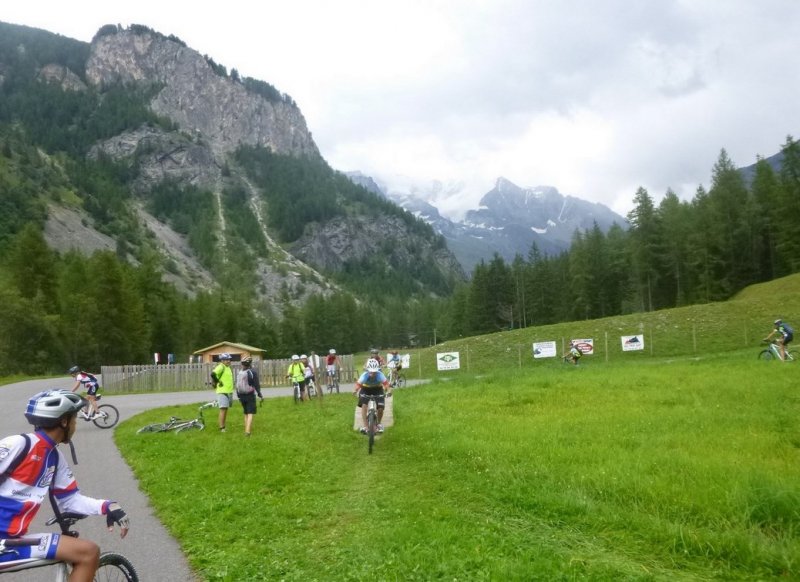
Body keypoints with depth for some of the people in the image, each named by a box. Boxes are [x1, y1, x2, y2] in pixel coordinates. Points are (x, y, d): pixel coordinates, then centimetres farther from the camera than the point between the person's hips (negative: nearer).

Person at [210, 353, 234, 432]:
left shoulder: (228, 368, 15)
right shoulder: (221, 367, -14)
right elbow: (213, 374, -30)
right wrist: (218, 382, -19)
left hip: (229, 392, 9)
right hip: (222, 392, -9)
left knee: (226, 410, 14)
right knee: (223, 409, -9)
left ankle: (223, 427, 22)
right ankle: (221, 428, -6)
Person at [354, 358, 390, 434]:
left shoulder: (380, 375, -34)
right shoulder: (365, 375, -33)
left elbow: (386, 383, -42)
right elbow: (358, 384, -37)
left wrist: (386, 390, -60)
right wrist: (355, 390, -54)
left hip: (377, 389, 0)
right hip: (366, 389, 0)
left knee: (380, 408, -10)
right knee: (364, 405, -18)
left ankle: (379, 423, 18)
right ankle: (364, 426, -9)